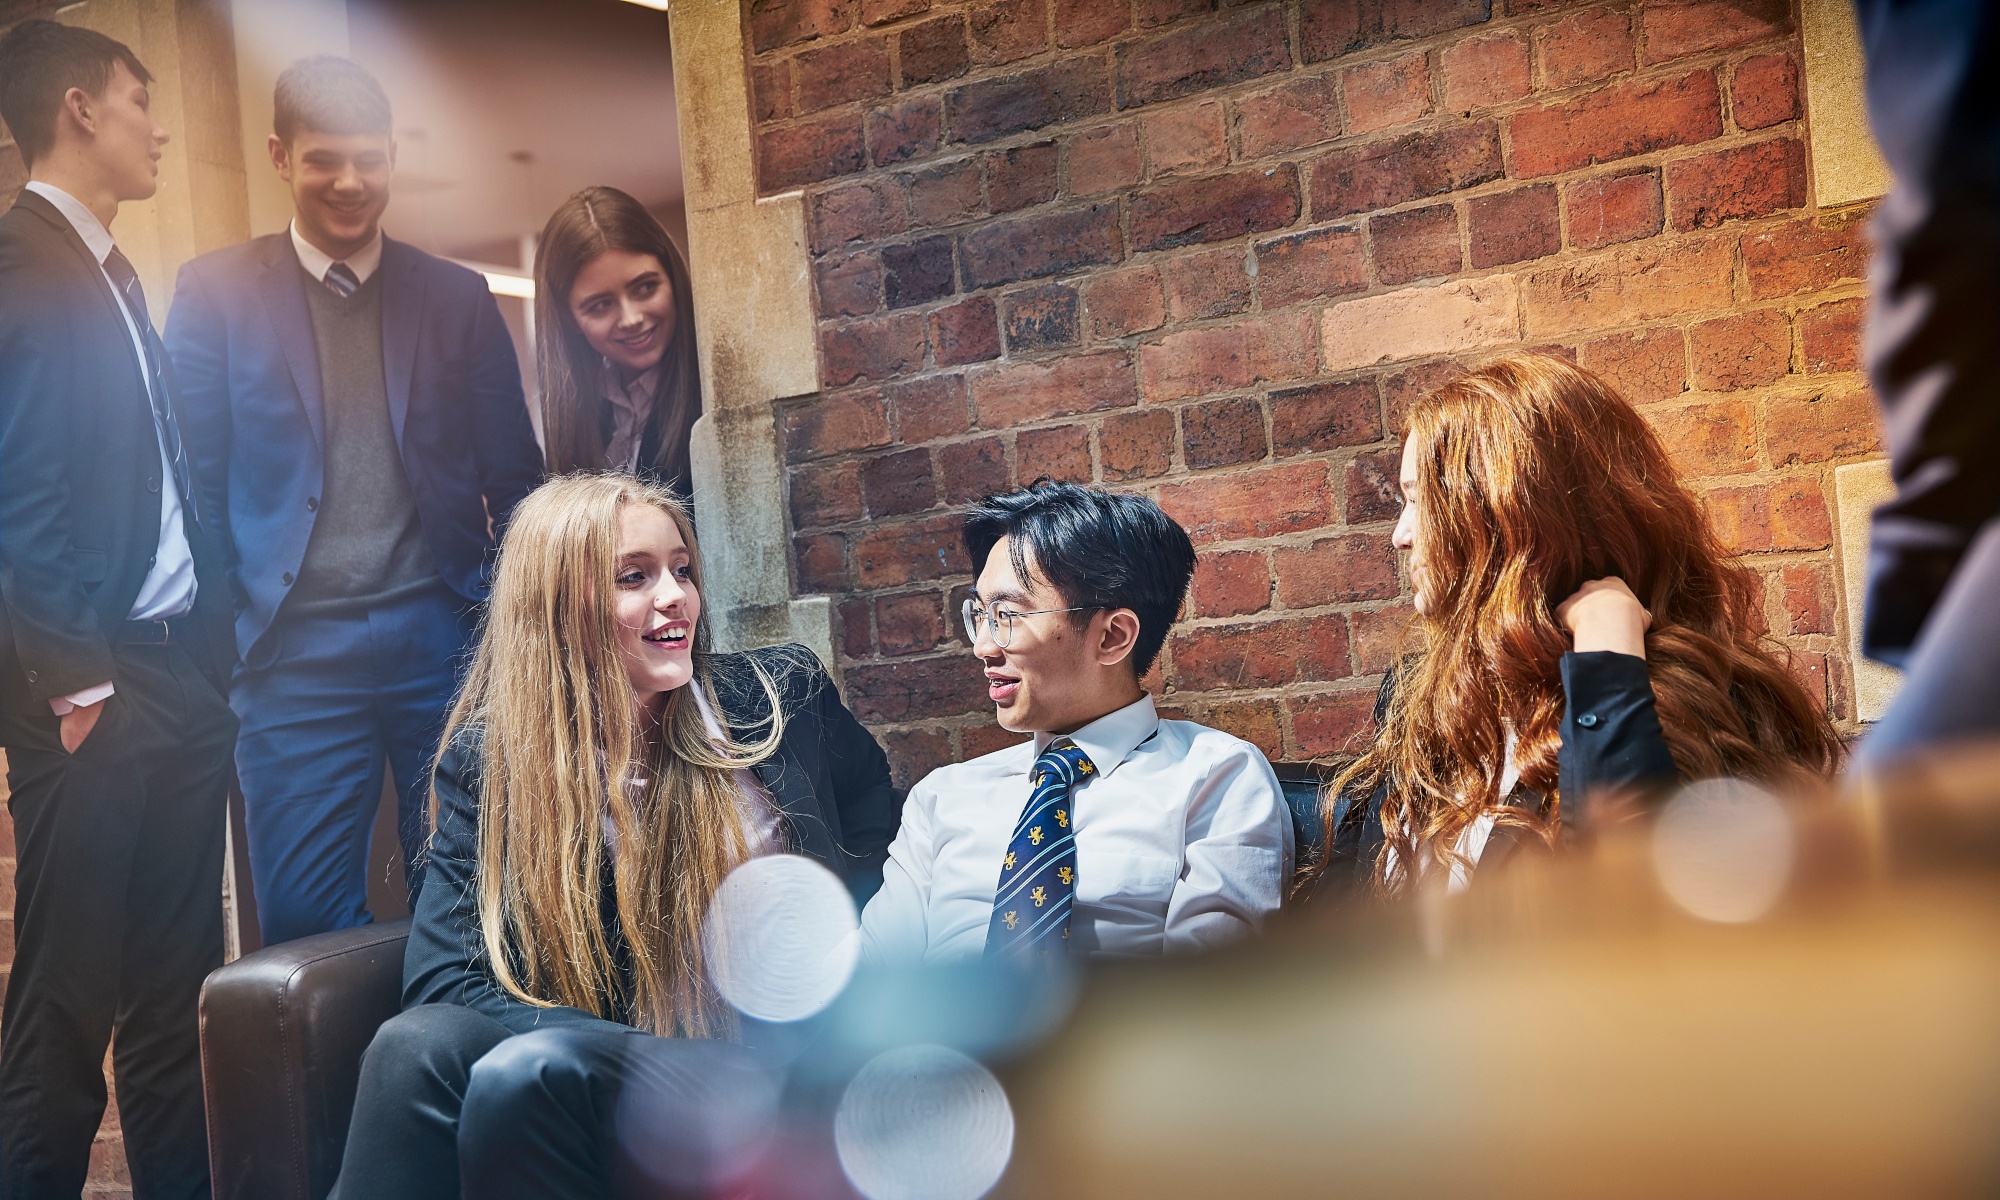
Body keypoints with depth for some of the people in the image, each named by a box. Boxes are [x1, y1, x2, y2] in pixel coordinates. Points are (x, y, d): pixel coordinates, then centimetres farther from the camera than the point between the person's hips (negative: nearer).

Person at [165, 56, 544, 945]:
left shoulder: (458, 298, 9)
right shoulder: (215, 293, 6)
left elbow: (514, 480, 11)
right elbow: (195, 480, 4)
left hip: (443, 636, 1)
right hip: (297, 652, -1)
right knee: (306, 925, 1)